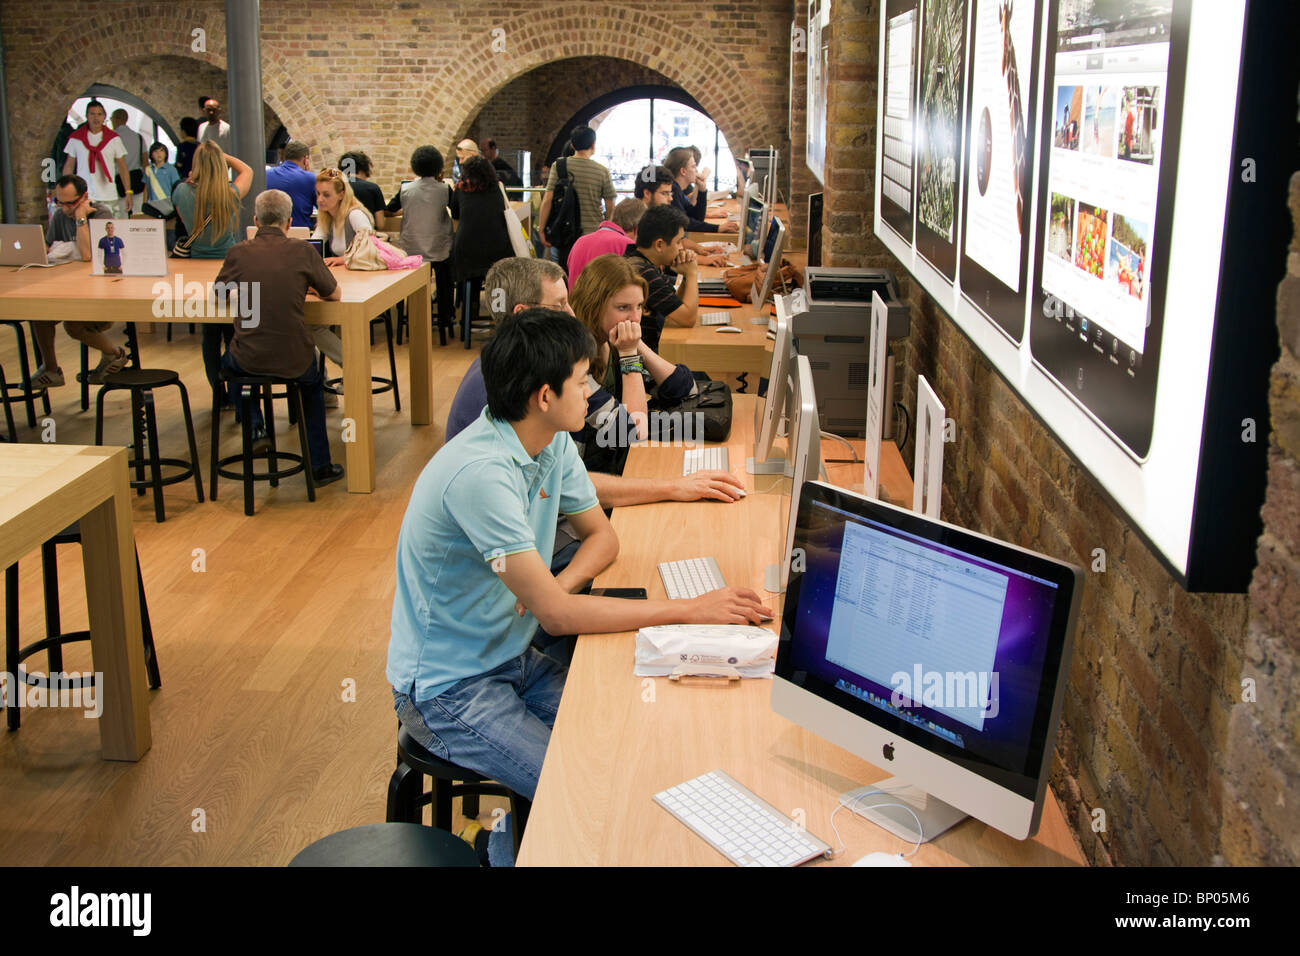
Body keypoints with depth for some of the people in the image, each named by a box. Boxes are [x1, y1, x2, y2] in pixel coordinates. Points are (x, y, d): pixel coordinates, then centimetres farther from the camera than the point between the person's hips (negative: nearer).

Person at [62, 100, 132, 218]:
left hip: (109, 197, 0)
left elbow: (122, 167, 9)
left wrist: (128, 192, 2)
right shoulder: (76, 138, 6)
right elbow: (69, 166, 12)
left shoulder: (114, 139, 7)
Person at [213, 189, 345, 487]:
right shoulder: (301, 250, -7)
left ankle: (256, 429, 29)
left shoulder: (238, 253, -5)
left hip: (248, 362, 1)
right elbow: (333, 294, 4)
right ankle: (319, 465, 32)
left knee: (228, 359, 37)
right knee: (312, 380, 34)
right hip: (293, 361, 0)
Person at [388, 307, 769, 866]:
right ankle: (504, 845, 10)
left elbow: (601, 535, 10)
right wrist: (691, 611, -27)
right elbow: (555, 615, -30)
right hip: (449, 689, -8)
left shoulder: (554, 444, -2)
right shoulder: (481, 472, -29)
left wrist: (557, 588, -14)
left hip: (512, 659, 8)